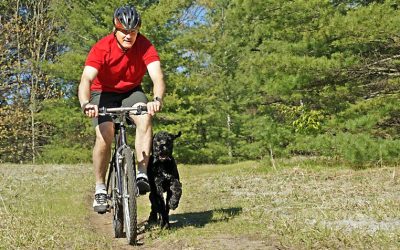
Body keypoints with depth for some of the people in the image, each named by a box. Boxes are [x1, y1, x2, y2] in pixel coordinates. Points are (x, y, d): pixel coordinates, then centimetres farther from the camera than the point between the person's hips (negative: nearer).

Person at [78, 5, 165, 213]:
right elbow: (86, 79, -36)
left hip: (132, 92, 1)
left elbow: (157, 76, -34)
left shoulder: (145, 46, -21)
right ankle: (100, 188, -6)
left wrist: (157, 99, -55)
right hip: (104, 93, -1)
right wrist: (85, 104, -57)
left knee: (145, 118, -30)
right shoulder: (101, 48, -25)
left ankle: (142, 174, -26)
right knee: (104, 135, -23)